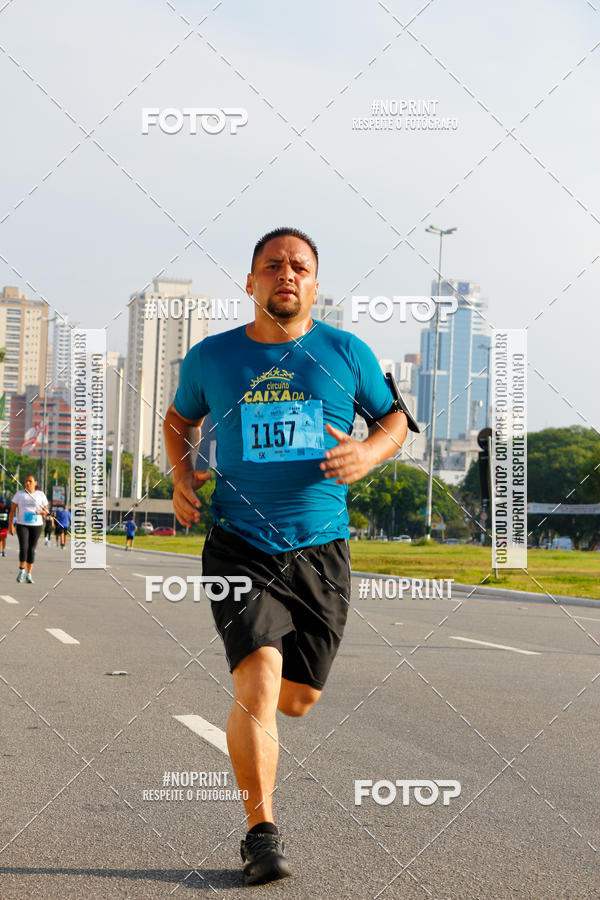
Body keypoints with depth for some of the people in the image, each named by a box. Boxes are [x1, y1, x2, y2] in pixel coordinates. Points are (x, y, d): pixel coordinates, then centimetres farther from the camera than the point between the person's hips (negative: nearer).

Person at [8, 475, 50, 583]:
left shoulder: (41, 494, 6)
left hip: (36, 525, 1)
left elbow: (47, 511, 10)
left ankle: (29, 575, 10)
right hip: (22, 525, -1)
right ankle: (21, 570, 9)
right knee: (23, 548, -14)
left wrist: (41, 512, -13)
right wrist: (10, 524, -5)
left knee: (31, 550, 1)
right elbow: (12, 510, 4)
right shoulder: (19, 494, 4)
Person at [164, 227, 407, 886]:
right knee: (259, 683, -19)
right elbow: (180, 418, 23)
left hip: (321, 549, 2)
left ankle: (249, 700, 46)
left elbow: (394, 420, 15)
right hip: (238, 545, -1)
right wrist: (180, 473, 4)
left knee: (297, 699, 9)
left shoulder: (347, 354, 4)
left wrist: (368, 452, -7)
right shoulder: (210, 357, 6)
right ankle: (262, 831, -7)